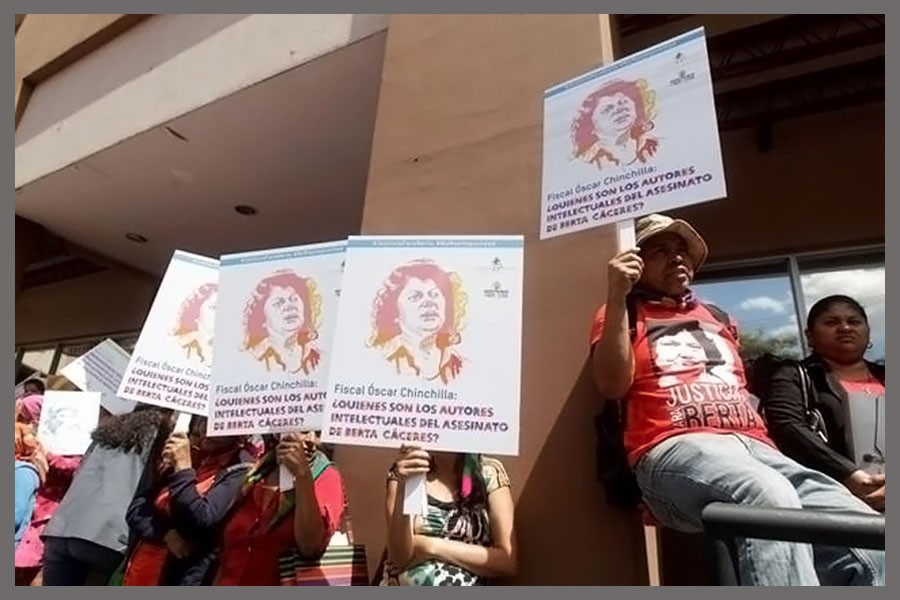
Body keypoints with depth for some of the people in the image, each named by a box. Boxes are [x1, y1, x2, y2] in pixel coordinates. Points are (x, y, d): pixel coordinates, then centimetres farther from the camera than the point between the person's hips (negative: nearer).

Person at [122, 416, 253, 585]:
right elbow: (135, 511, 7)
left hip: (182, 580, -7)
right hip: (142, 572, 7)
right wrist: (166, 533, -13)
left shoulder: (239, 473, -12)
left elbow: (202, 522, -22)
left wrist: (183, 468, -18)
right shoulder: (178, 462, 10)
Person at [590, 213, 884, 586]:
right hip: (675, 449, -6)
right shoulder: (624, 313, 13)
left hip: (752, 446, 6)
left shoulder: (717, 317, 31)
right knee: (771, 497, -37)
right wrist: (617, 297, -8)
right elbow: (612, 385, -4)